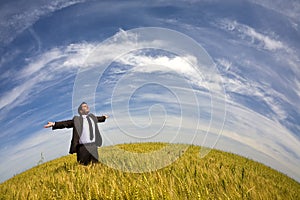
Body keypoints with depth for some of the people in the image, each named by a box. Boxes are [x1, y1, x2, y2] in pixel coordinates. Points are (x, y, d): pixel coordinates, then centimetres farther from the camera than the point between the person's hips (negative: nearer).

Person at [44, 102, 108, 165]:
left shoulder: (92, 117, 15)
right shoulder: (77, 119, -1)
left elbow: (99, 118, 35)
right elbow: (66, 123, -9)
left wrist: (104, 117, 53)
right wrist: (54, 124, -21)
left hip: (93, 146, 5)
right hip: (83, 147, -4)